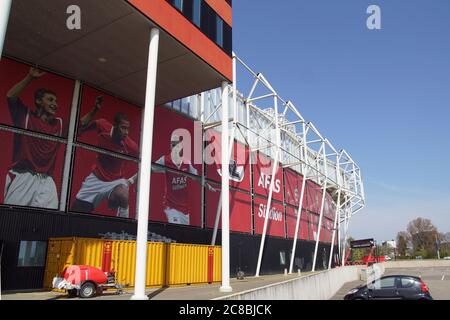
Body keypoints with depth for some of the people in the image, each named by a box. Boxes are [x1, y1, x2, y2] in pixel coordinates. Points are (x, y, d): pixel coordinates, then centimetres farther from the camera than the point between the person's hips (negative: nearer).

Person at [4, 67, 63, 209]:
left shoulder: (59, 124, 22)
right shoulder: (25, 115, 10)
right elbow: (10, 96, -3)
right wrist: (30, 77, -5)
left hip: (46, 181, 3)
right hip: (22, 177, -3)